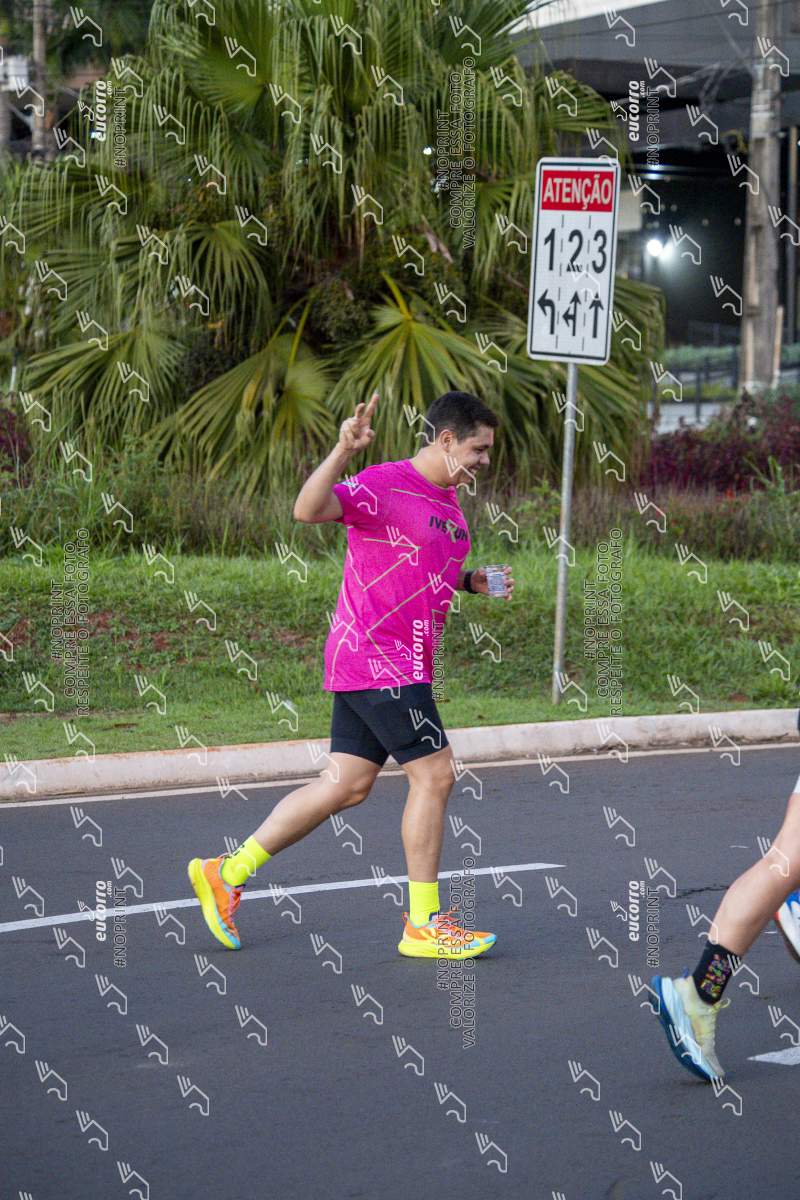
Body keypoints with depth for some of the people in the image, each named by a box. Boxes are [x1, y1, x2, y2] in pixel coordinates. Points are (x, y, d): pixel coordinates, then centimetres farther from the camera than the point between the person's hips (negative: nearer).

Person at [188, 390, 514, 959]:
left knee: (346, 786, 9)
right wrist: (343, 451, -40)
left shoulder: (448, 499, 17)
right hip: (378, 661, -10)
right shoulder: (385, 485, -13)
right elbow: (308, 510, -27)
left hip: (402, 664, 10)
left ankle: (226, 872, 17)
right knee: (435, 775, -7)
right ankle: (423, 924, 2)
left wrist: (472, 581, 12)